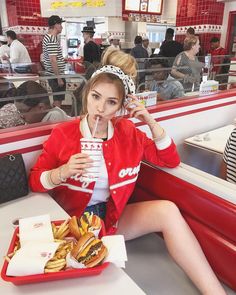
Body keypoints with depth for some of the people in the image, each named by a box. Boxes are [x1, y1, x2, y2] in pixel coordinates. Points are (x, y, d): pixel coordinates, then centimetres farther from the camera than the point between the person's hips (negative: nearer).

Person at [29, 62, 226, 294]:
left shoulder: (127, 132, 0)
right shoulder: (62, 134, -8)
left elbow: (170, 161, 3)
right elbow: (34, 181, -2)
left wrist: (151, 122, -9)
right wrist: (63, 172, -24)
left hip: (112, 215, 3)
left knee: (167, 210, -21)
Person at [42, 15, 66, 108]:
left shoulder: (47, 37, 14)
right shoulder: (52, 40, -19)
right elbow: (53, 60, -24)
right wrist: (59, 78, -22)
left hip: (52, 74, 10)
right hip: (56, 75, -10)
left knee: (57, 99, 18)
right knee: (58, 100, -2)